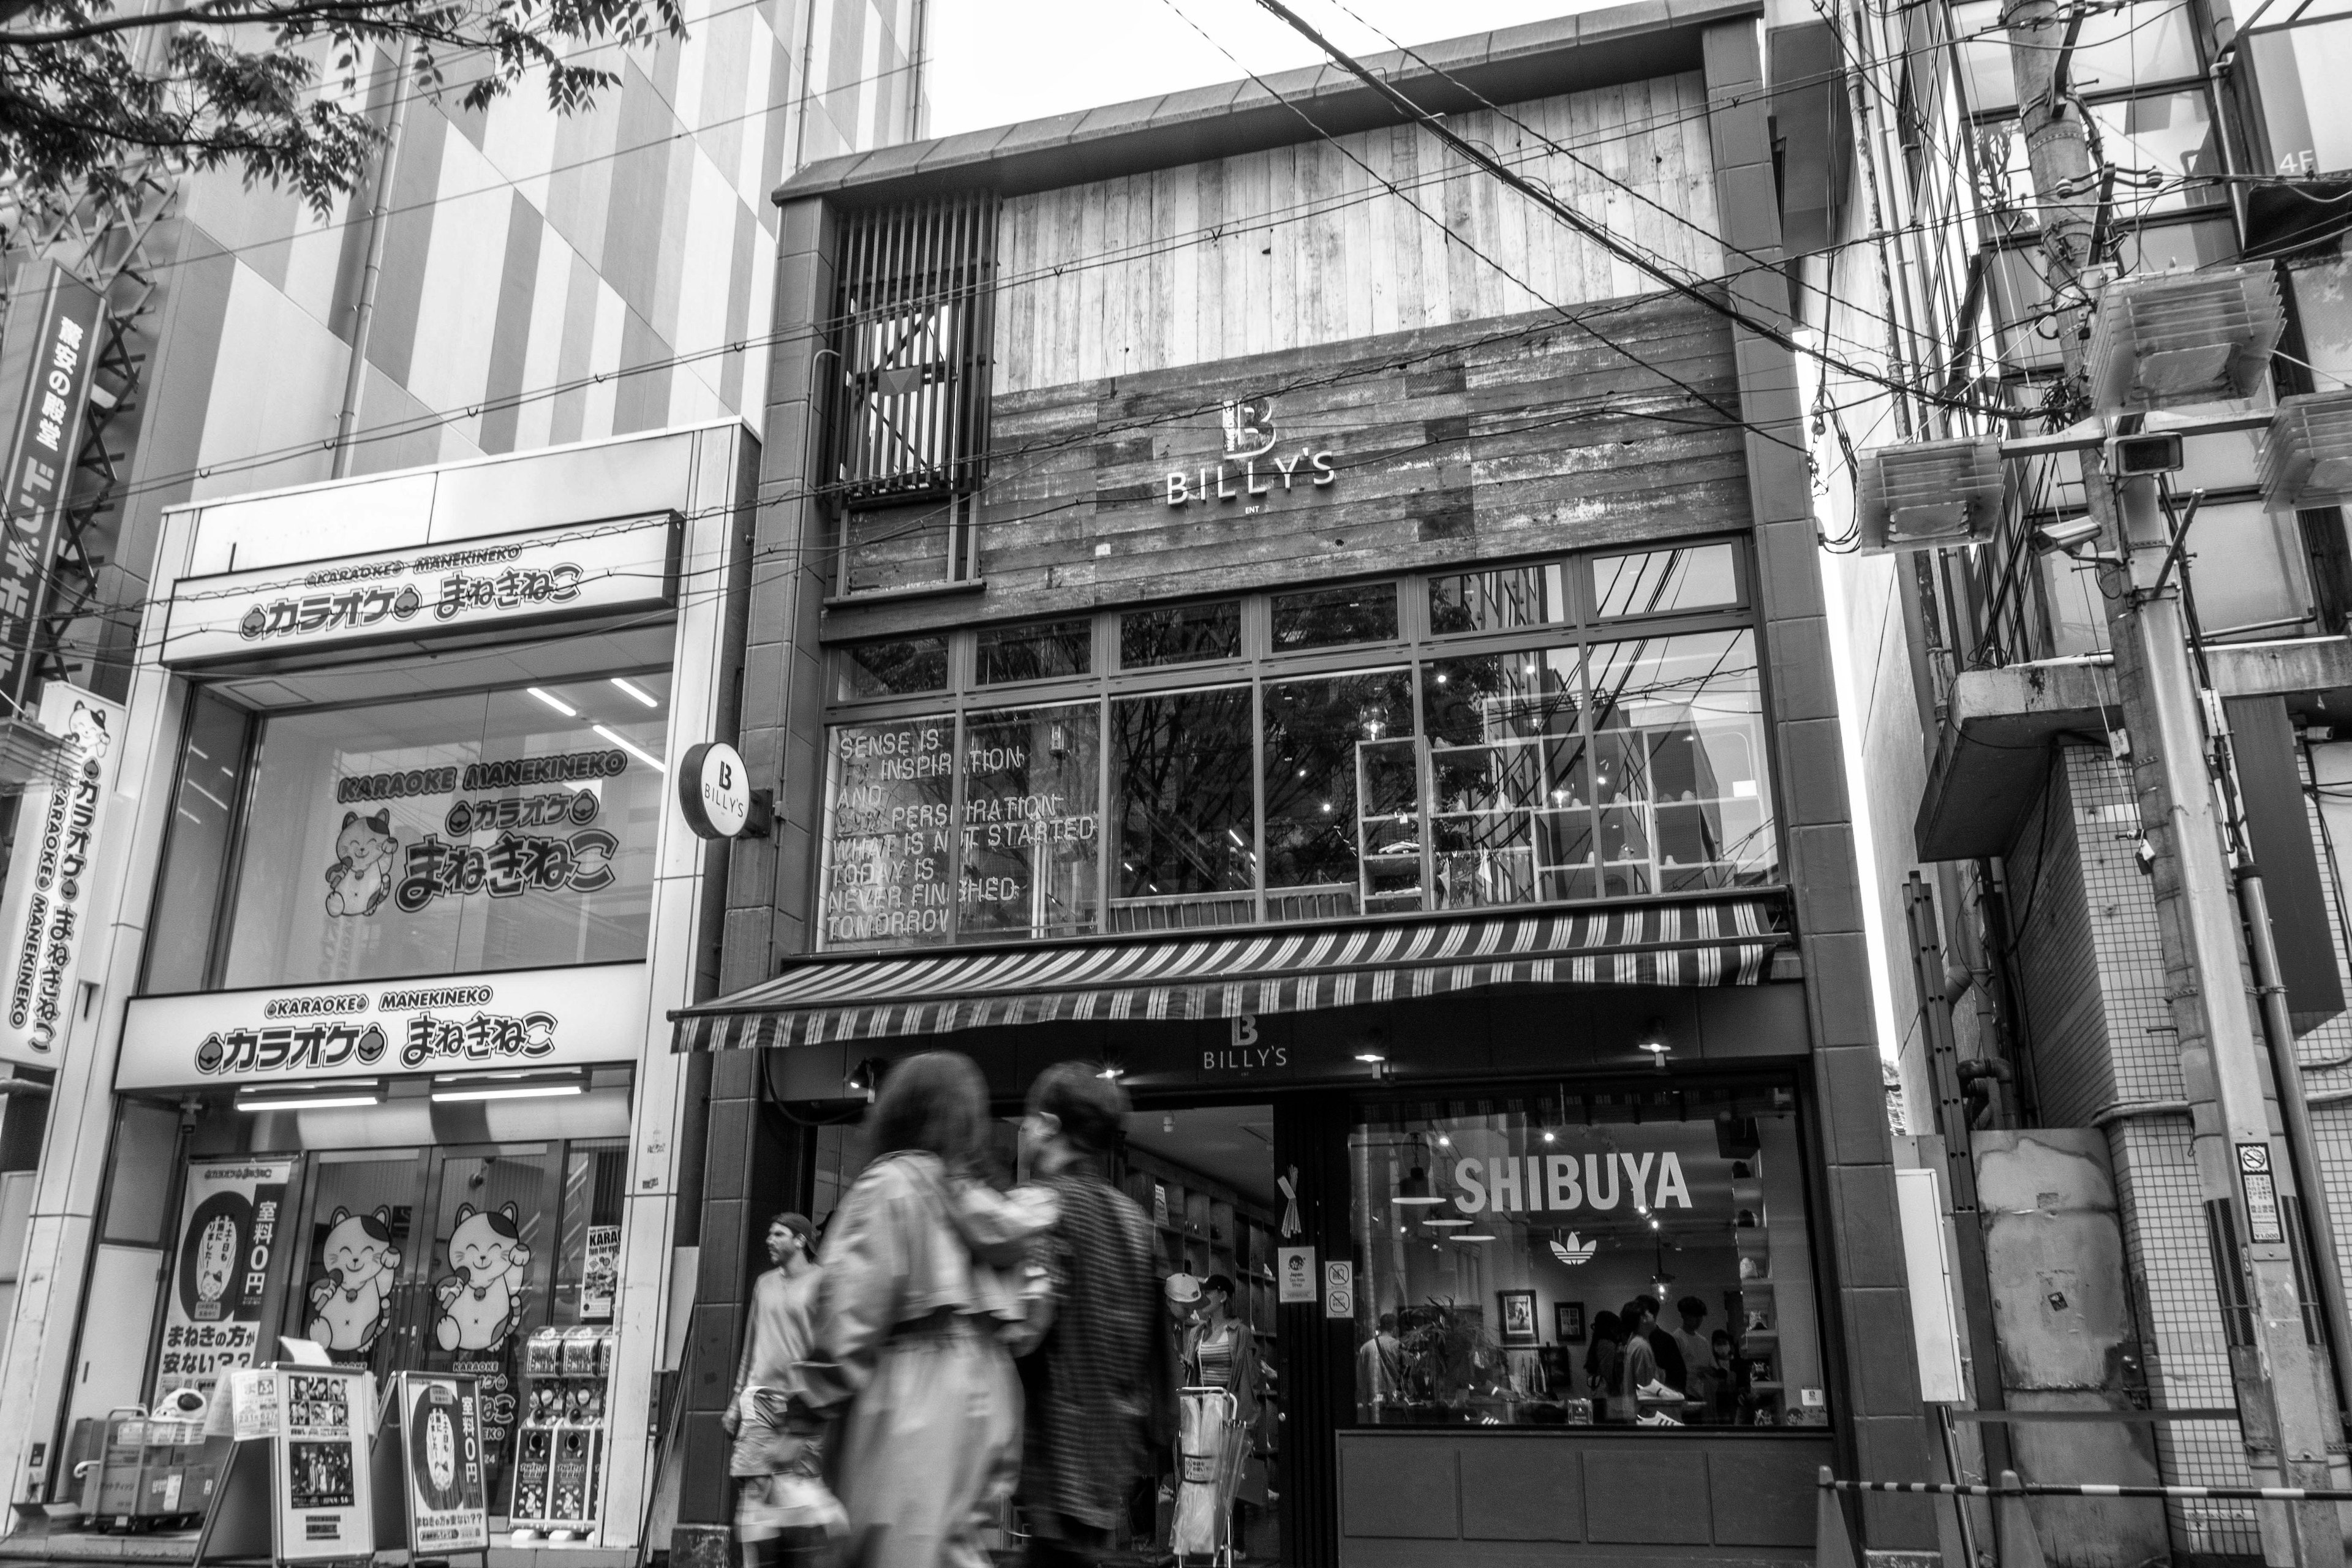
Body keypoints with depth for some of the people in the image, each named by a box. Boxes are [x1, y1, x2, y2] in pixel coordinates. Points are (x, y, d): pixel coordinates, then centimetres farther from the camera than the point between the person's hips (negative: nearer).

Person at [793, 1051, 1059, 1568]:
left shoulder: (889, 1184, -4)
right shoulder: (983, 1201, 16)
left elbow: (852, 1305, -10)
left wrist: (815, 1401, -6)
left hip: (913, 1387, -7)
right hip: (987, 1389, 7)